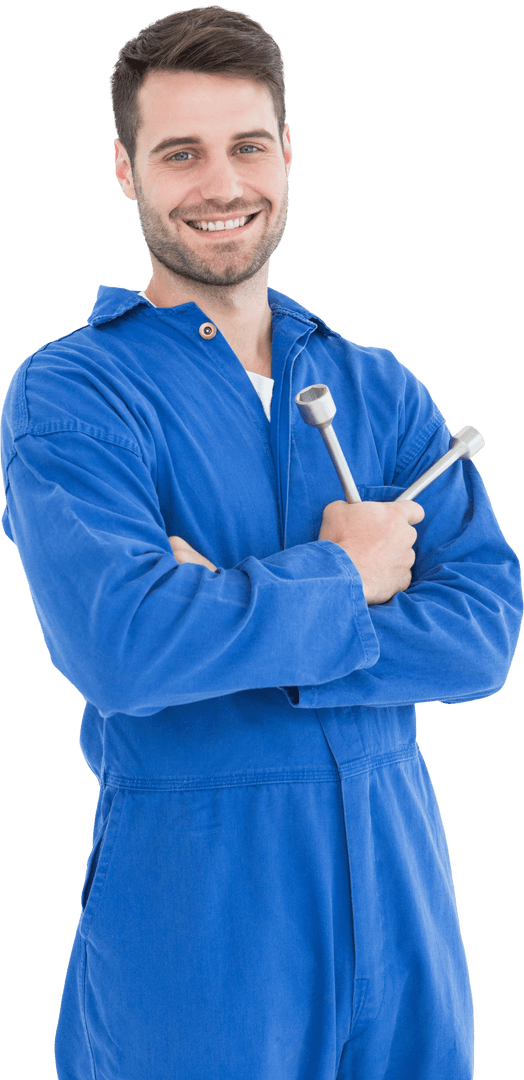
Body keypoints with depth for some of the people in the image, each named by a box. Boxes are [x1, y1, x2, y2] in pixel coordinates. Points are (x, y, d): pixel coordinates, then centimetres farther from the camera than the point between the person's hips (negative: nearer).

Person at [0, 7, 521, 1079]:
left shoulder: (379, 389, 6)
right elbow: (118, 645, -23)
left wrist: (240, 623, -17)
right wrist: (340, 576, -11)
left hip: (398, 874, 4)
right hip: (191, 902, -4)